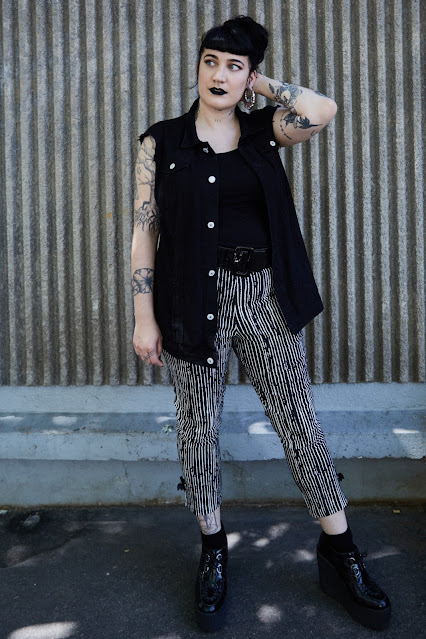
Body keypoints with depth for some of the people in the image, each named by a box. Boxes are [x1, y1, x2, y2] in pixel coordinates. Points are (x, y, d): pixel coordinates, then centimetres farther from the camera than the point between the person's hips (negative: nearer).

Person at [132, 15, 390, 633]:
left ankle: (339, 554, 18)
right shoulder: (161, 141, 4)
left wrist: (262, 83, 2)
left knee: (300, 421, 4)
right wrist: (145, 317, -5)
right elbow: (144, 230, 0)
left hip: (264, 297, 1)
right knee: (199, 426, 7)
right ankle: (213, 551, 27)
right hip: (194, 298, 0)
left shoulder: (264, 130, 8)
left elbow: (323, 111, -12)